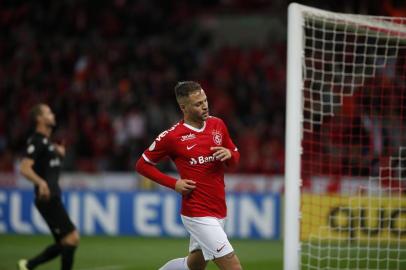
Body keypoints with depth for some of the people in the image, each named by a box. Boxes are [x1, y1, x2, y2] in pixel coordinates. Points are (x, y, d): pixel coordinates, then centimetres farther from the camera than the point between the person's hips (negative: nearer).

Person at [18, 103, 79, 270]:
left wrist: (59, 153, 16)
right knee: (72, 238, -11)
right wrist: (41, 182, -39)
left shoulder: (47, 141, 18)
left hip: (53, 198, 10)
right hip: (48, 199, -10)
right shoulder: (37, 141, -11)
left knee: (64, 243, 9)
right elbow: (24, 168, -23)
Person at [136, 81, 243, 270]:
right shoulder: (172, 136, -10)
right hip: (197, 215, -7)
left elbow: (235, 157, 18)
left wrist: (229, 154, -7)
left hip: (219, 212, 7)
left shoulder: (218, 125, 5)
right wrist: (174, 184, -12)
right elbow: (142, 165, 0)